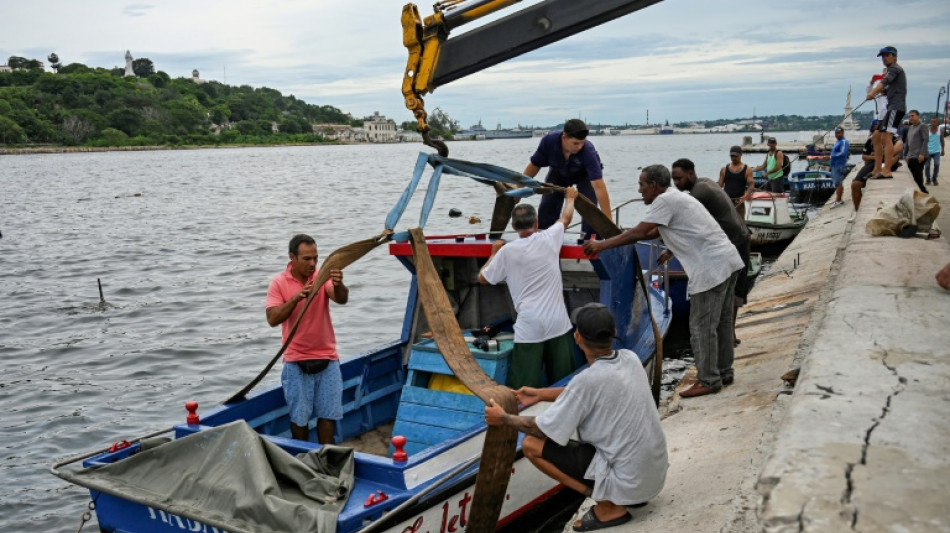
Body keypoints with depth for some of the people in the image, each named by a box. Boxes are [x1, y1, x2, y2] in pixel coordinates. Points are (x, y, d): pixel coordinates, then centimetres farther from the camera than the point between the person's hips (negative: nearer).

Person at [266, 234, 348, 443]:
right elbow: (272, 319, -15)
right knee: (299, 416, 9)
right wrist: (296, 298, -29)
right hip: (297, 361, -1)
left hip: (327, 358, 2)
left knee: (328, 413, 8)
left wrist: (338, 285, -44)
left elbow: (342, 299, -21)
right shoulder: (279, 283, -7)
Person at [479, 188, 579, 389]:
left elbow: (483, 278, 10)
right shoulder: (549, 239, 2)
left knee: (524, 388, -2)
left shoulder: (507, 251, -3)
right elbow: (566, 217, 24)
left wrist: (494, 253, 24)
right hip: (558, 323, 3)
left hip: (529, 328, -2)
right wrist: (570, 197, 44)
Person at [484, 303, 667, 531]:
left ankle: (609, 505, -2)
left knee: (531, 444, -3)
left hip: (630, 480, -8)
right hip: (658, 471, 8)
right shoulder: (630, 358, -2)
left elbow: (542, 430, -12)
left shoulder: (588, 379, -23)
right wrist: (541, 394, 20)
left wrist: (504, 418, 4)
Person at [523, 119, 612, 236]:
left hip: (585, 175, -2)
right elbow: (535, 165, -13)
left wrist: (608, 220, -49)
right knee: (547, 206, -5)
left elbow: (599, 187, -46)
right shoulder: (549, 141, -33)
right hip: (558, 172, 3)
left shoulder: (588, 151, -42)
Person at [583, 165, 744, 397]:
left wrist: (601, 245, -7)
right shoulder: (676, 198, 19)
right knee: (721, 322, 18)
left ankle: (709, 380, 5)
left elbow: (639, 233, -14)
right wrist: (620, 239, 23)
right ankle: (724, 372, 28)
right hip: (727, 261, 10)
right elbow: (653, 233, 24)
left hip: (711, 268, -10)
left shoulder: (665, 200, -12)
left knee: (702, 327, -2)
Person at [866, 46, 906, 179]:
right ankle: (877, 169, 14)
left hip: (896, 107, -10)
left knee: (886, 137, -19)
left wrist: (873, 92, -37)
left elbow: (885, 82, -23)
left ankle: (887, 171, -26)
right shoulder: (889, 71, 26)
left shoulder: (894, 69, -4)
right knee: (877, 137, 11)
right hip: (891, 108, 10)